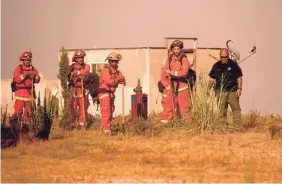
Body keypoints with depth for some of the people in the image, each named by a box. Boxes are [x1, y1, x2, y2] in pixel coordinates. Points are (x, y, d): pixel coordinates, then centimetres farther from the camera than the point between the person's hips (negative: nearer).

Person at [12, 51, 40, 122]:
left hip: (30, 92, 4)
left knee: (29, 112, 4)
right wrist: (25, 74, -20)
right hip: (20, 92, -4)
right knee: (18, 111, -10)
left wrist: (34, 76, -13)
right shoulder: (18, 68, -2)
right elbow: (17, 80, -14)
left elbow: (37, 80, 6)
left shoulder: (33, 69, 10)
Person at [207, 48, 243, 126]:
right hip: (220, 91, 2)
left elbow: (239, 77, 4)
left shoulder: (233, 65, 2)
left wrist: (239, 88, -5)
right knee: (222, 110, 5)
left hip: (232, 91, -2)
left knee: (236, 108, -8)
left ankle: (237, 125, -8)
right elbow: (212, 78, 15)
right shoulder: (216, 66, 9)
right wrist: (209, 89, 8)